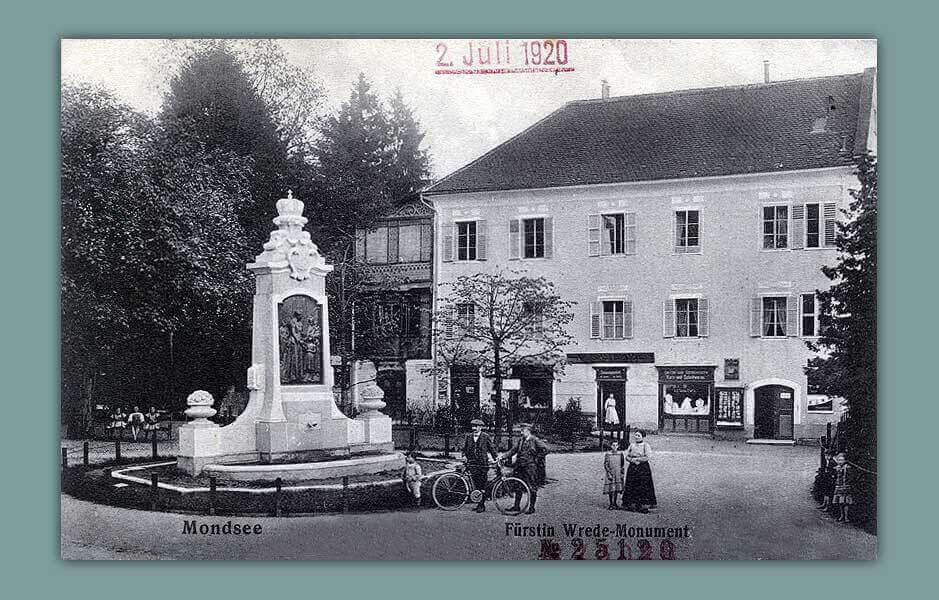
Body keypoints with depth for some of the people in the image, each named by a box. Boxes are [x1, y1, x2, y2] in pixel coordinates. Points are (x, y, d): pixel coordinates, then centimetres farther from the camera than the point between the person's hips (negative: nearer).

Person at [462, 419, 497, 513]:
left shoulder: (485, 437, 0)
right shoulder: (468, 437, 9)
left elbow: (492, 449, 3)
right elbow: (464, 448, 13)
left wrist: (496, 459, -1)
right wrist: (464, 455, -4)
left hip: (483, 465, -3)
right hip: (472, 464, 3)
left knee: (482, 485, -3)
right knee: (476, 485, 5)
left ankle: (481, 505, 2)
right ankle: (479, 502, 16)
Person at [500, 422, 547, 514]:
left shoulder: (535, 440, -6)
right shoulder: (520, 441, 12)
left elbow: (545, 449, -11)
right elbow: (512, 451, 9)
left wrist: (536, 459, -10)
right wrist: (502, 457, -3)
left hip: (531, 467, -6)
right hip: (520, 467, 6)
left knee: (532, 488, -1)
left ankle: (532, 508, 6)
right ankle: (516, 506, 16)